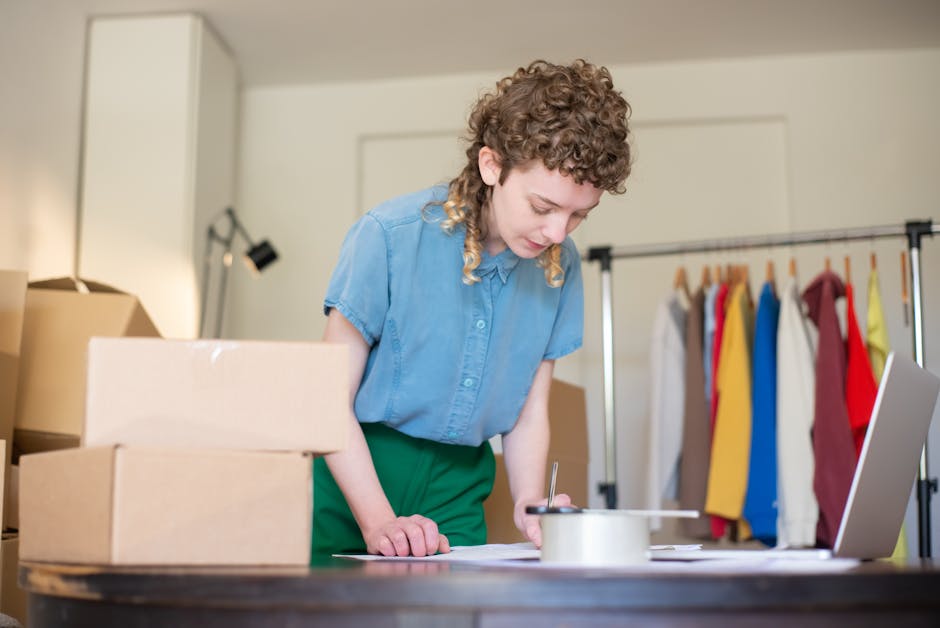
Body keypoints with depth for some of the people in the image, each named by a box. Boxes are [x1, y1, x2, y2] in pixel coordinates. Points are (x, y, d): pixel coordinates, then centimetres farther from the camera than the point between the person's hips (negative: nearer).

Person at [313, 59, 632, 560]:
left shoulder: (561, 266, -2)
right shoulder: (391, 236, -16)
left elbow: (529, 411, 6)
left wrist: (529, 506, -11)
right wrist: (379, 522, -23)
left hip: (454, 486, 4)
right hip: (356, 469, -3)